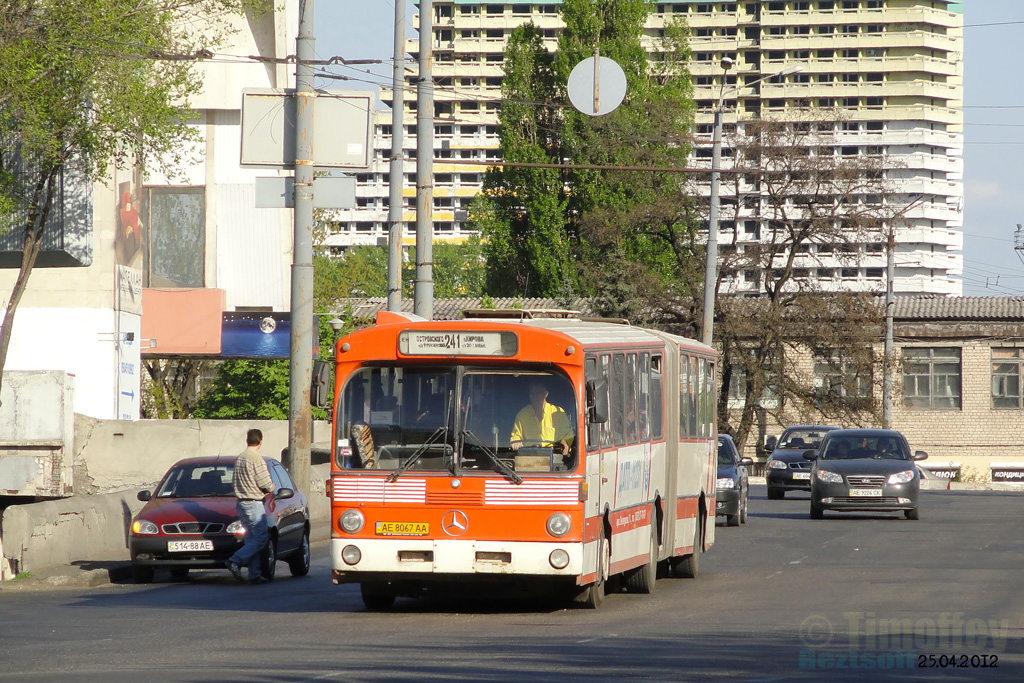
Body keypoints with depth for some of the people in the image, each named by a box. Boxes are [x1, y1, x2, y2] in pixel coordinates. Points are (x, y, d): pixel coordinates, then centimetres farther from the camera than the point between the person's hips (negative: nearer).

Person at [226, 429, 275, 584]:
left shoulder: (239, 458, 11)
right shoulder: (256, 458, -15)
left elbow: (233, 482, 17)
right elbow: (265, 483, -16)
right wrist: (271, 488, 5)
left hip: (241, 503, 9)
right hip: (254, 503, -9)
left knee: (251, 538, 10)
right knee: (261, 537, -6)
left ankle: (254, 574, 7)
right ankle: (236, 561, -16)